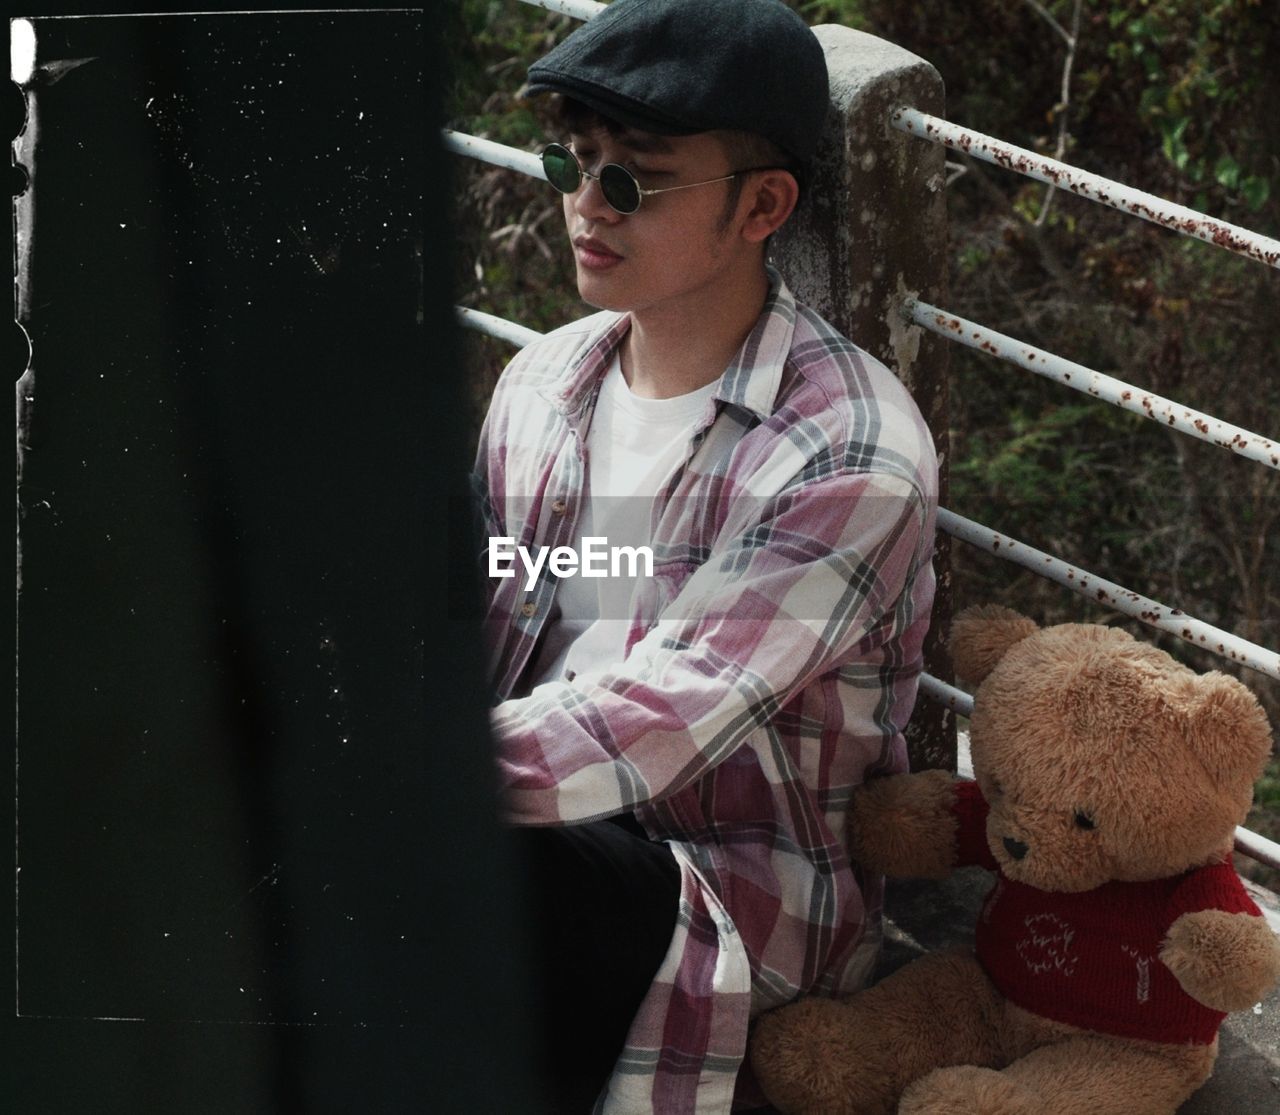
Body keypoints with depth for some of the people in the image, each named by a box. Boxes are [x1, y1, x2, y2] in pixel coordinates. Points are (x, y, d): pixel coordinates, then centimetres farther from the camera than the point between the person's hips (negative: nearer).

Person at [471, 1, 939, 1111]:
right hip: (550, 831, 6)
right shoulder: (541, 382, 11)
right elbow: (462, 644, 9)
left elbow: (662, 723, -23)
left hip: (746, 900, -6)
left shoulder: (851, 448, -13)